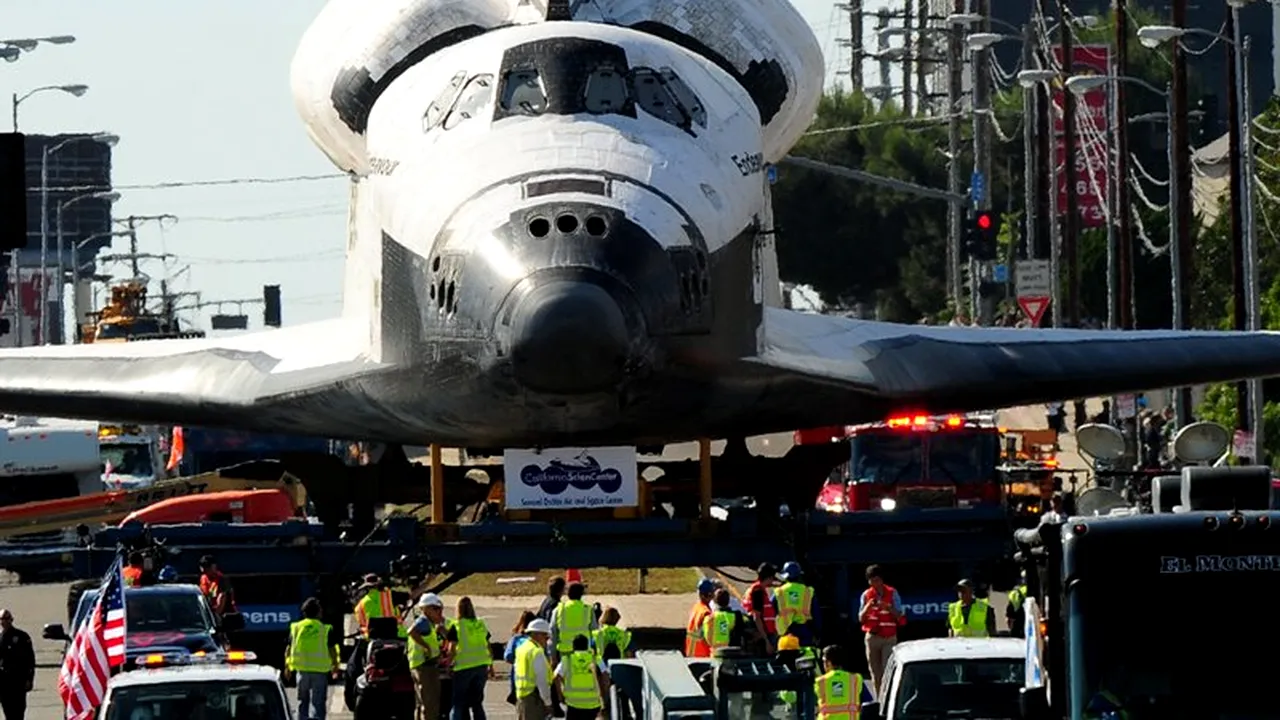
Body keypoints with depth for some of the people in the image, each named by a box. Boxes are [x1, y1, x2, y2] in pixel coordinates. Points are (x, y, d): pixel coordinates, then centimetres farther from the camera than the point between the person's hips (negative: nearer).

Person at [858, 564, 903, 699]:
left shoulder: (892, 594, -2)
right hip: (872, 636, 3)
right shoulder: (866, 595, 5)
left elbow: (900, 617, -5)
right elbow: (861, 618, 3)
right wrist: (867, 607, -16)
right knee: (875, 674, 5)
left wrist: (888, 608, -22)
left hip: (889, 638, -3)